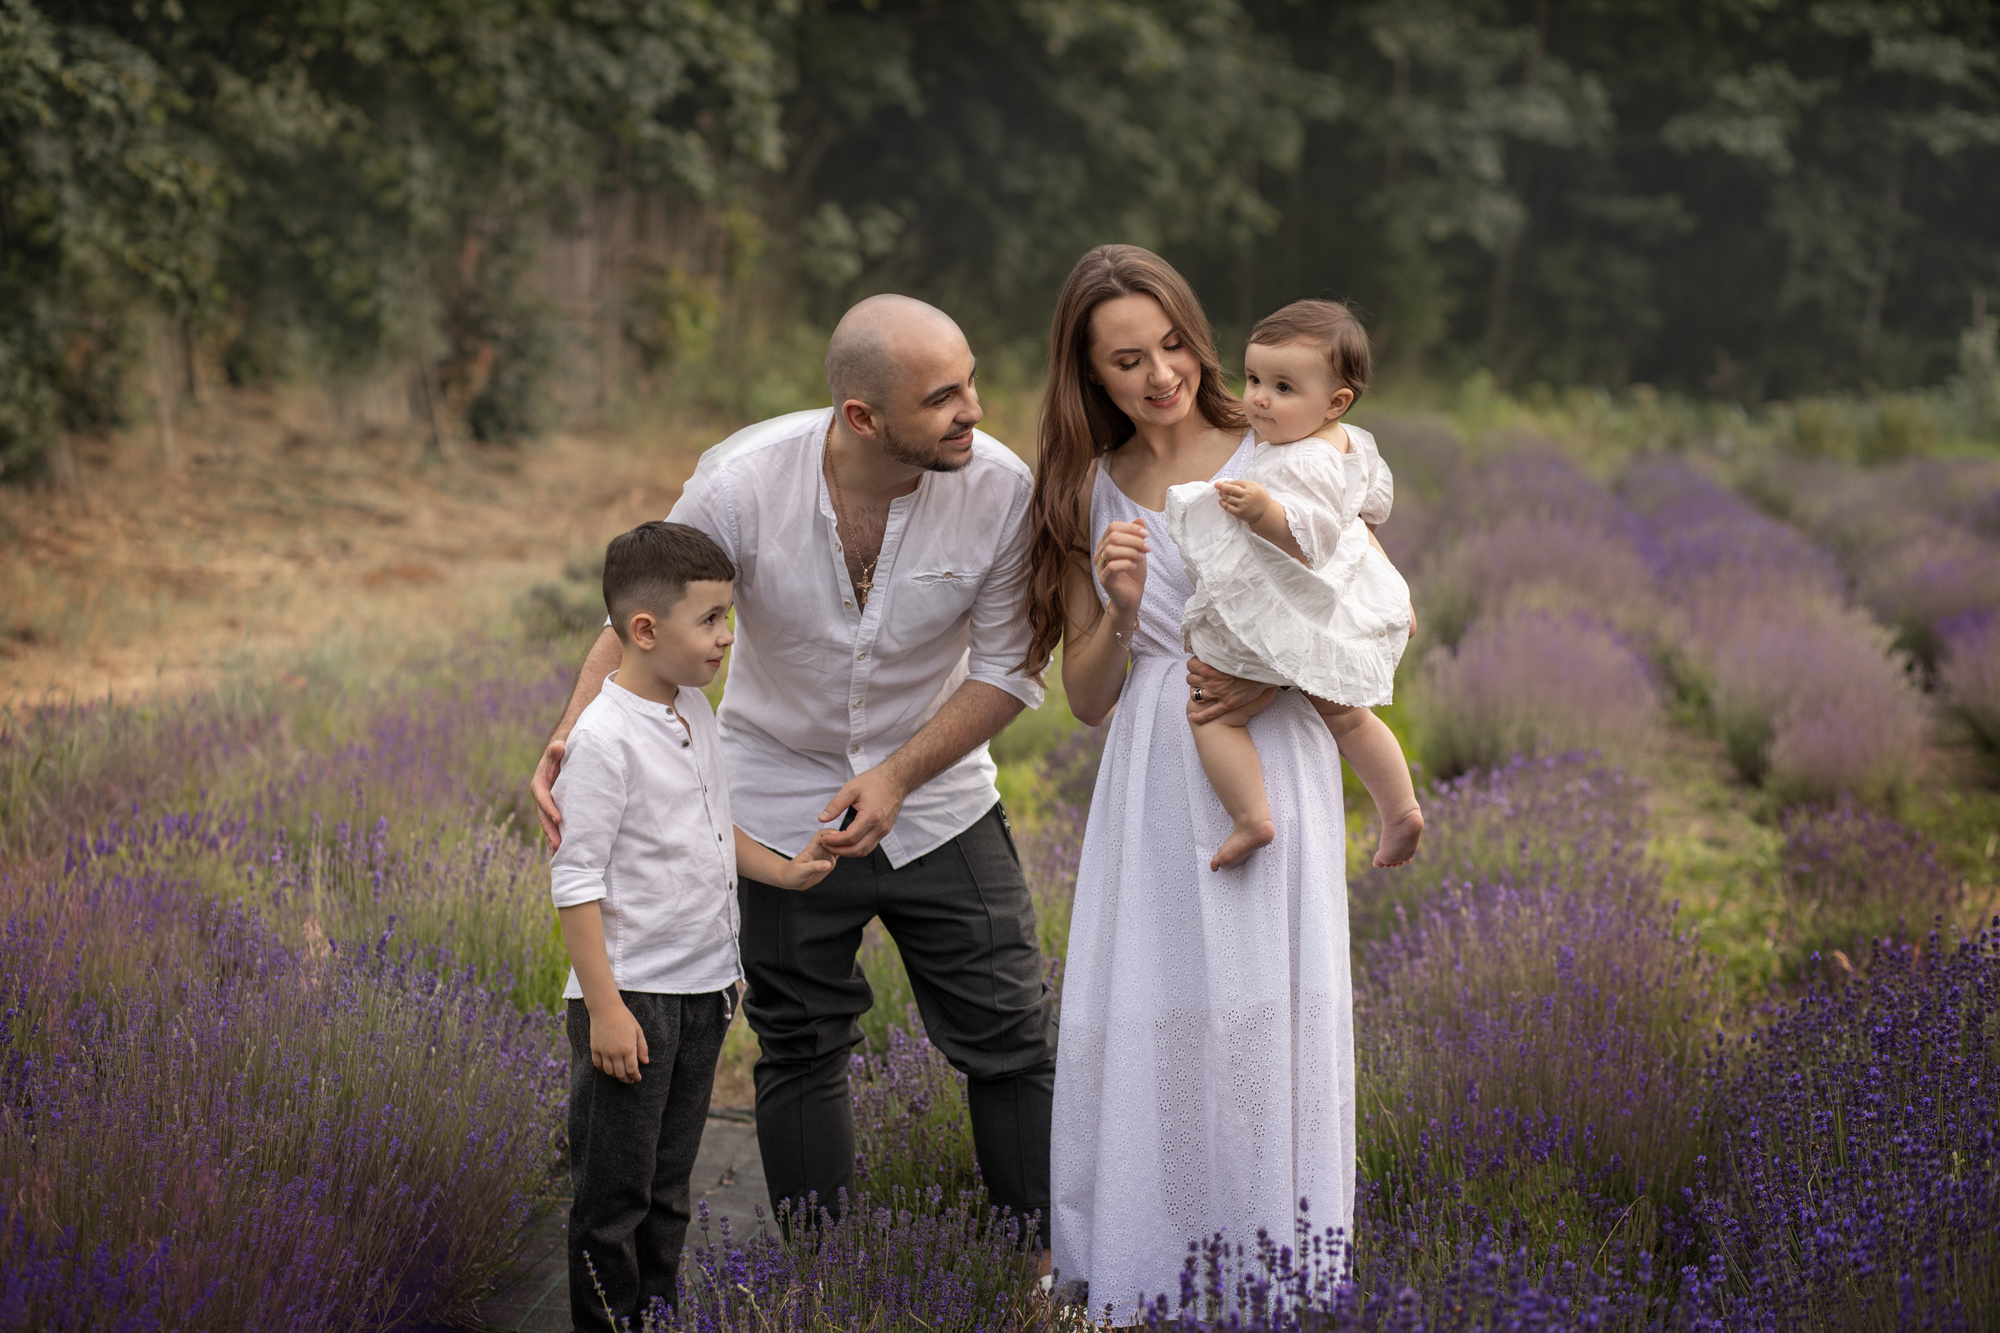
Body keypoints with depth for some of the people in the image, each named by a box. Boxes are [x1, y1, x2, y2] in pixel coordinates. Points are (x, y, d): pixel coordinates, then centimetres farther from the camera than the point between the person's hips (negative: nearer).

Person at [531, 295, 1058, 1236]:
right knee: (799, 1050, 10)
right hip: (784, 797, 0)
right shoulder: (742, 481, -23)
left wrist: (897, 777, -19)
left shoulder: (1000, 488, -20)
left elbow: (1005, 669, -10)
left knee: (1012, 1039, 0)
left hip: (936, 796, 1)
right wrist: (571, 740, -26)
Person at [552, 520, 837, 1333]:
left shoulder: (695, 711, 8)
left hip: (700, 991, 8)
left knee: (668, 1187, 16)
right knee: (613, 1195, 0)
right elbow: (576, 878, -18)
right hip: (631, 996, -8)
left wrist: (783, 871, 13)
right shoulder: (604, 737, -18)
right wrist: (604, 1007, -20)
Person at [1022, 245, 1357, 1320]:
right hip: (1152, 788, 2)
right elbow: (1085, 697, 11)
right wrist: (1120, 612, -8)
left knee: (1266, 1010, -6)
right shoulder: (1086, 496, 10)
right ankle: (1134, 1275, 10)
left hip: (1270, 772, -2)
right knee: (1139, 1018, -1)